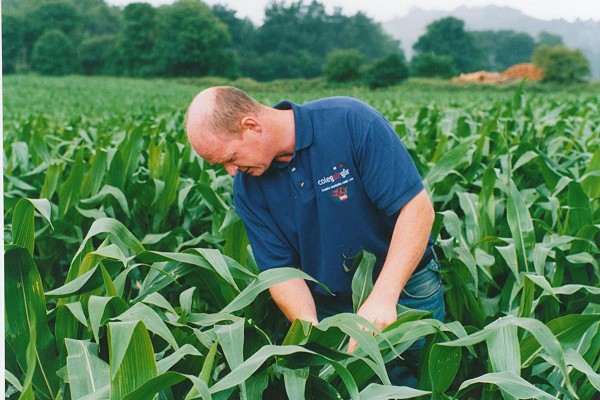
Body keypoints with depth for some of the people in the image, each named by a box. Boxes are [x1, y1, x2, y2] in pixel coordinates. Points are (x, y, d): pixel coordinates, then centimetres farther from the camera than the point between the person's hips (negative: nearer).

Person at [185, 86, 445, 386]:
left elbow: (417, 208, -24)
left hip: (404, 294, -3)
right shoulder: (247, 187, -8)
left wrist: (383, 298, -32)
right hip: (326, 309, 3)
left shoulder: (351, 122, -23)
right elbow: (280, 268, -6)